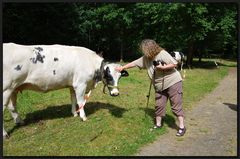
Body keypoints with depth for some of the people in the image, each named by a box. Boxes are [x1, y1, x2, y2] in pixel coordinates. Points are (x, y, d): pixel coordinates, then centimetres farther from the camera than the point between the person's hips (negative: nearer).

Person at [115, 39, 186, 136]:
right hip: (159, 86, 6)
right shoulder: (146, 58, 3)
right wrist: (122, 67, 8)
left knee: (176, 106, -3)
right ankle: (158, 124, 25)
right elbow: (134, 63, 8)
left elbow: (174, 64, -15)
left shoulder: (163, 54, -15)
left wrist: (162, 67, -22)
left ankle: (182, 127, 5)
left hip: (173, 83, -6)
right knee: (159, 105, 9)